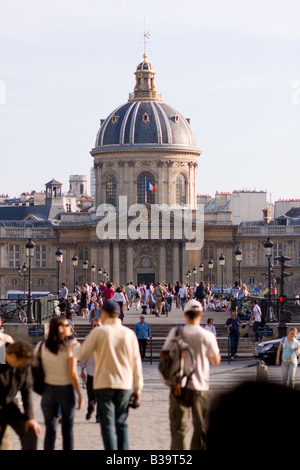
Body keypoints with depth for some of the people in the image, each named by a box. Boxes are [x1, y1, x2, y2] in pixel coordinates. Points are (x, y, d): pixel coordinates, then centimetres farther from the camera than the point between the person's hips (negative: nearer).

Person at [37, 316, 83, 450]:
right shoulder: (70, 347, -10)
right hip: (66, 389, -2)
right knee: (67, 429, 9)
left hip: (48, 390, 2)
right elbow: (72, 374, -13)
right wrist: (79, 395, -7)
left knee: (50, 429, 3)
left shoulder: (41, 347, 0)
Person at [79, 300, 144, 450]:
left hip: (104, 383, -3)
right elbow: (136, 363, 5)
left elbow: (83, 355, -2)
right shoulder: (129, 333, 3)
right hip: (125, 384, 3)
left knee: (108, 425, 0)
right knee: (122, 424, 11)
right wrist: (137, 388, 11)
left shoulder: (98, 332, -6)